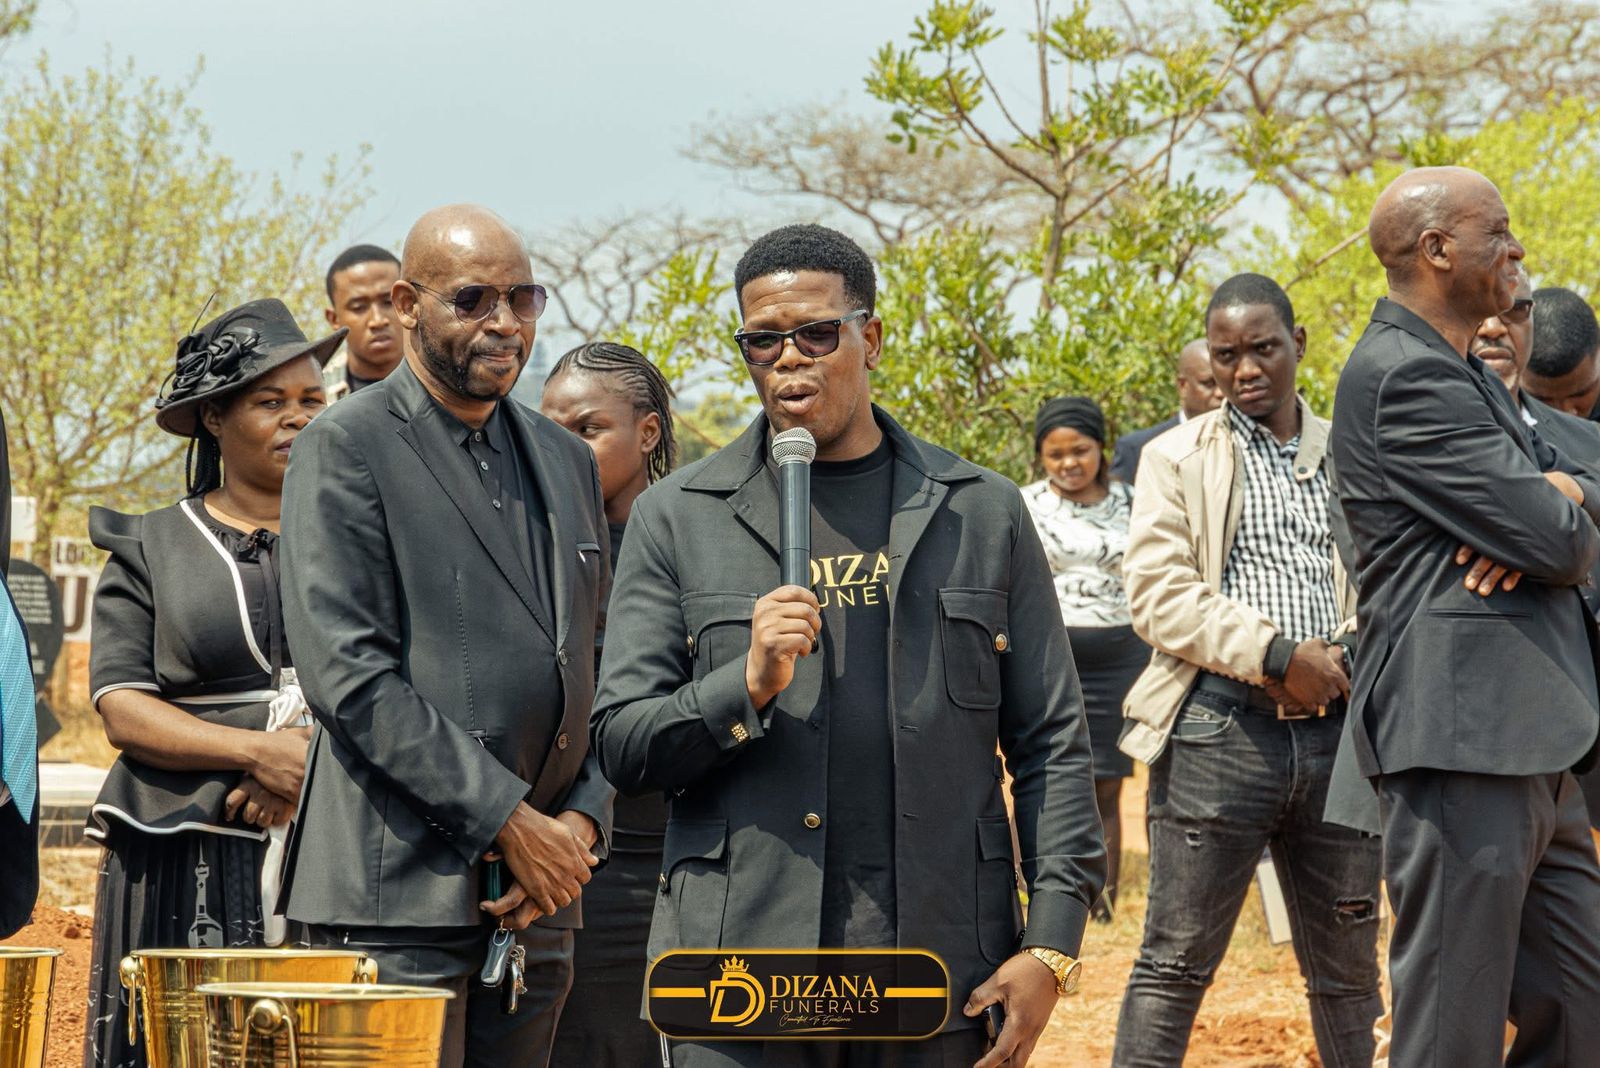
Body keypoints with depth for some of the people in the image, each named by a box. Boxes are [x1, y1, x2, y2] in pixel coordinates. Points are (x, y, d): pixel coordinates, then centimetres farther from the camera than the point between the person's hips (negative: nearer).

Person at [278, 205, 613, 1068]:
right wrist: (507, 820, -14)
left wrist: (582, 820, 1)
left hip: (537, 899, 6)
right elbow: (347, 674, -13)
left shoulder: (567, 461, 17)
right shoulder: (346, 448, -3)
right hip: (399, 894, -6)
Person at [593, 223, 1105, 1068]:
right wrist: (746, 687, -14)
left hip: (941, 979, 1)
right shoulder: (677, 518, 7)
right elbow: (620, 746, 4)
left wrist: (1052, 943, -1)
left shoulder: (982, 513, 9)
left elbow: (1050, 740, 7)